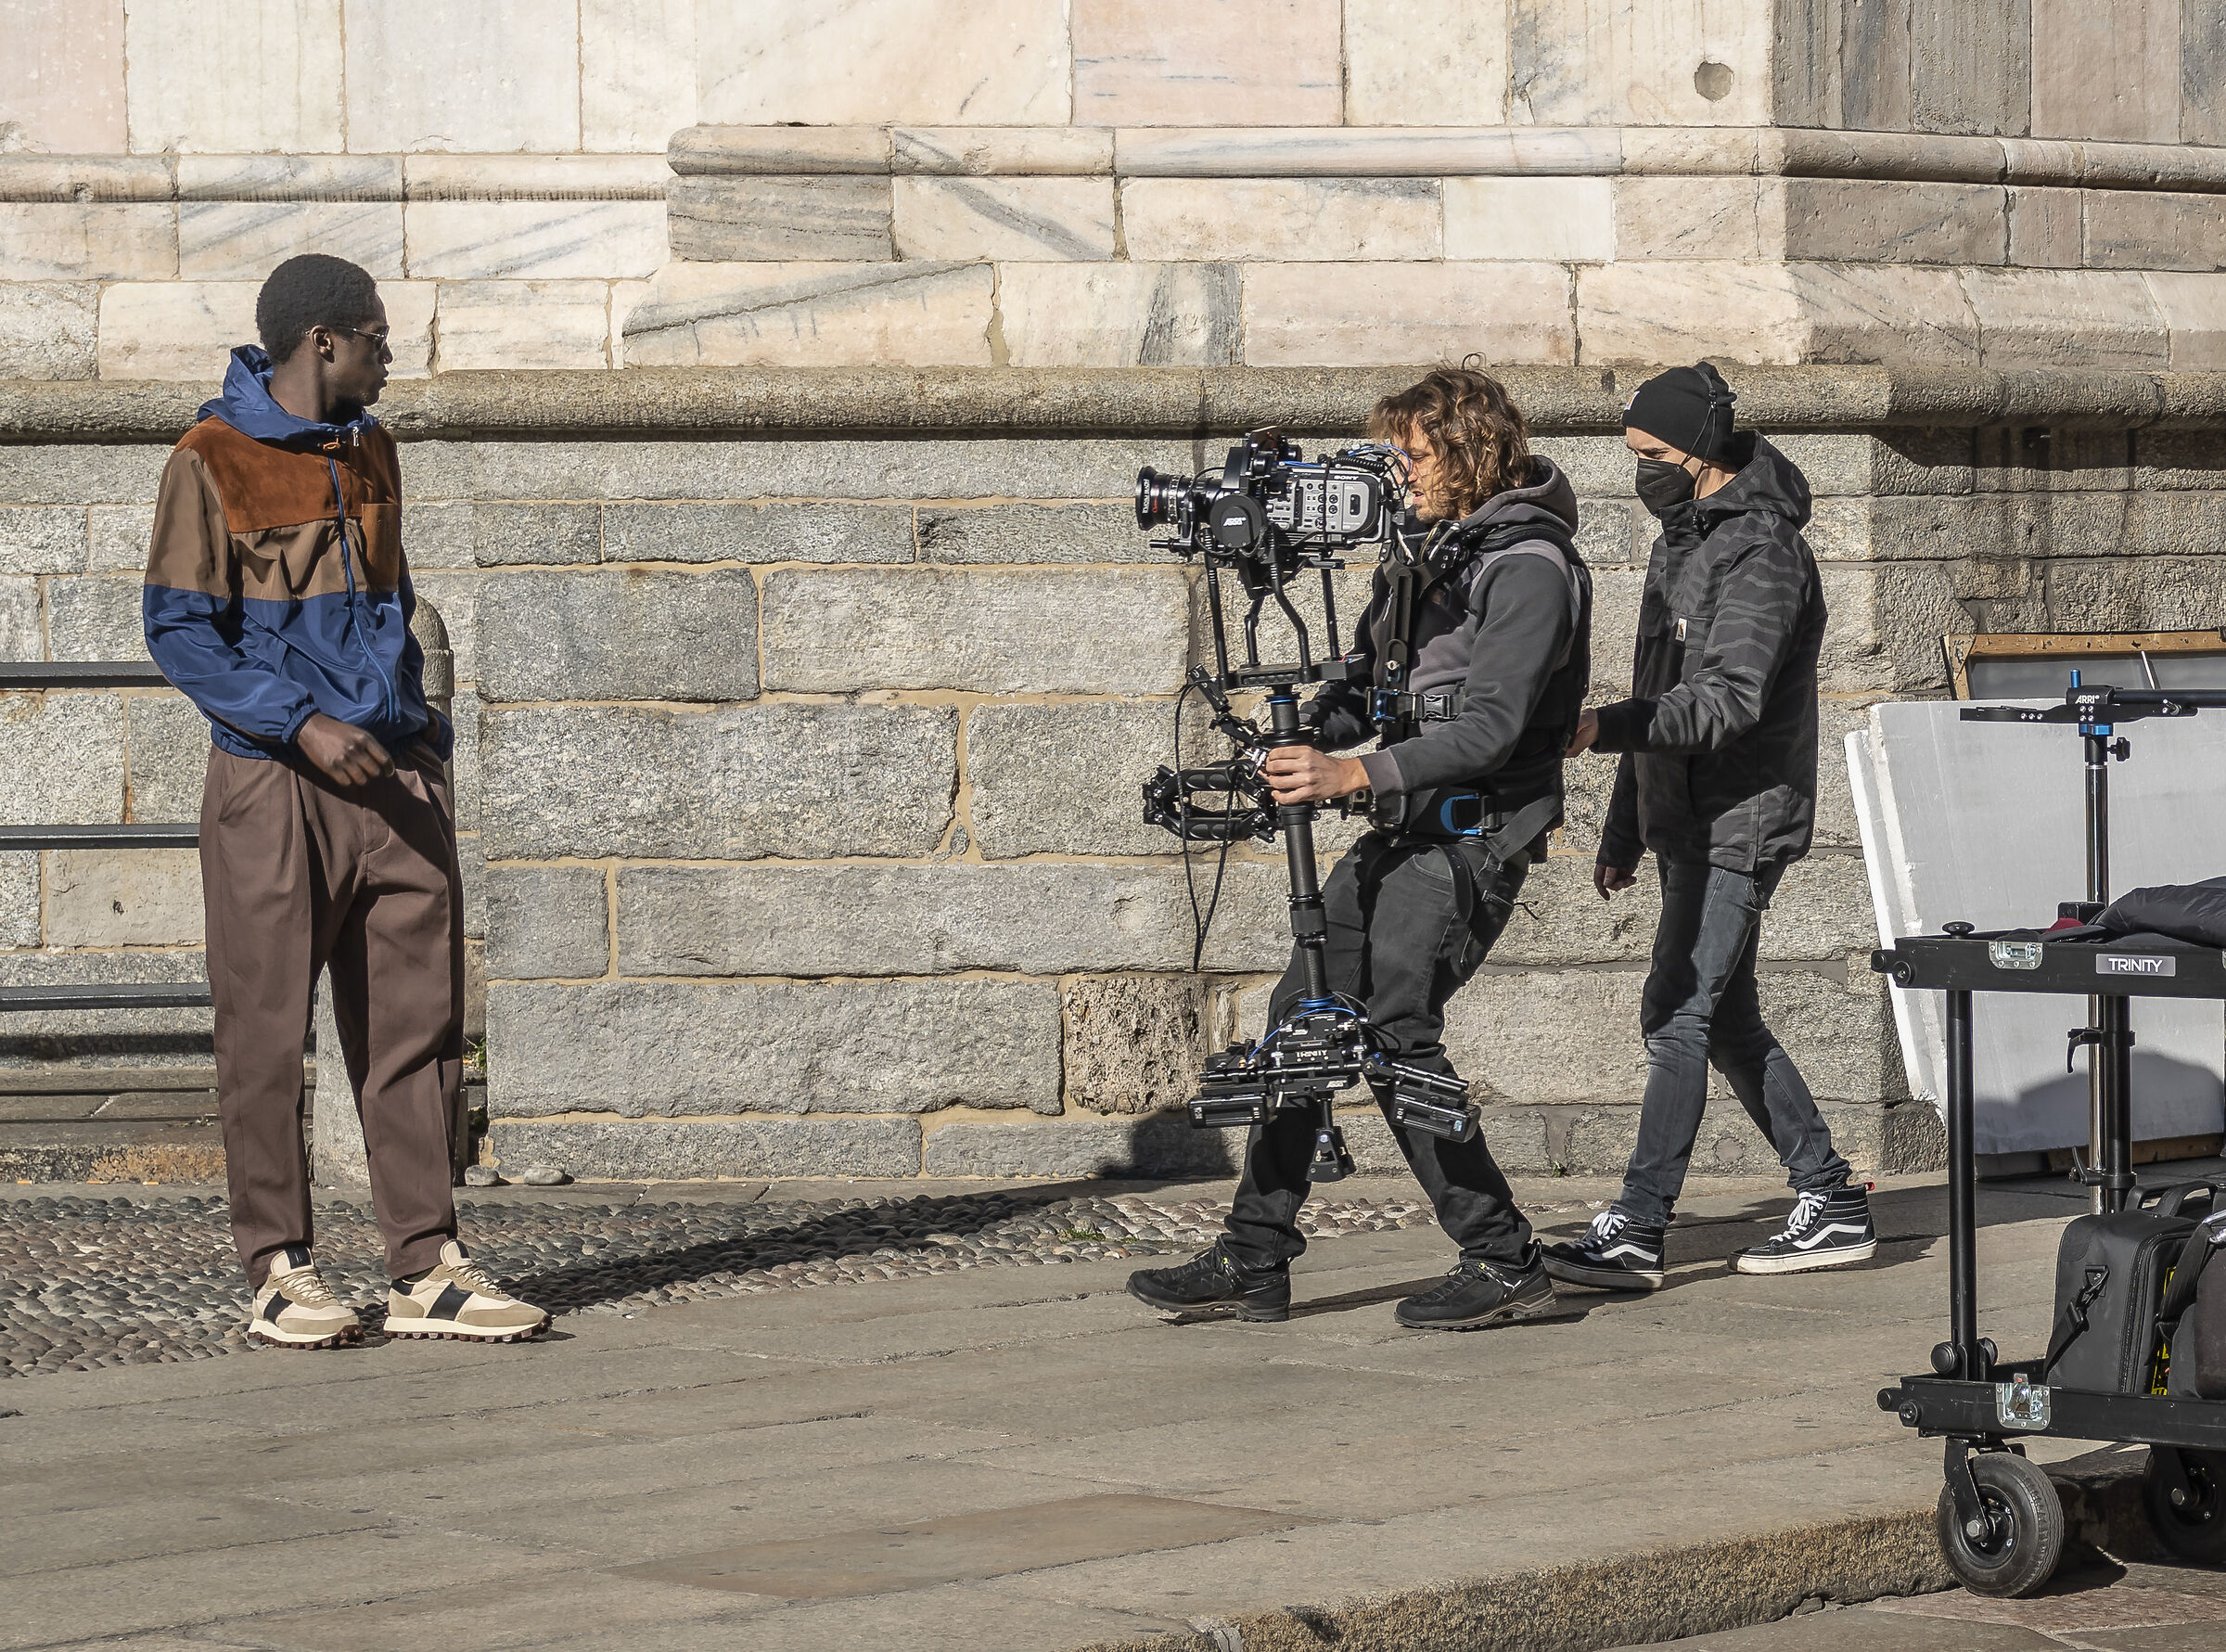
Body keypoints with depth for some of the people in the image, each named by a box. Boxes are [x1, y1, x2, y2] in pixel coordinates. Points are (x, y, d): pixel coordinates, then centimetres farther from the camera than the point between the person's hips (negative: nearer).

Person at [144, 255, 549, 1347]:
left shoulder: (370, 456, 16)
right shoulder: (212, 463, -5)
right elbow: (179, 632, -8)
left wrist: (422, 738, 13)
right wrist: (304, 726, -17)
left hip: (393, 778, 6)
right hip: (274, 782, -6)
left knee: (415, 1024, 2)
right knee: (267, 1032, -1)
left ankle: (425, 1267, 5)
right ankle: (280, 1273, 5)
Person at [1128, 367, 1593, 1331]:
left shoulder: (1529, 566, -14)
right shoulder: (1421, 544, 14)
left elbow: (1490, 727, -23)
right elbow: (1369, 685, 18)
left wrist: (1358, 775, -30)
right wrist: (1303, 734, -2)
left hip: (1474, 836, -9)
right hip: (1405, 832, 9)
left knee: (1394, 1028, -16)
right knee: (1303, 1012, 6)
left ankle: (1502, 1265, -9)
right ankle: (1253, 1263, 11)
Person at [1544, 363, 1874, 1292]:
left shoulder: (1760, 551, -15)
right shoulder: (1682, 544, 17)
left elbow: (1727, 700, -26)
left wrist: (1600, 728, -32)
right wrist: (1623, 834, 23)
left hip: (1740, 824, -10)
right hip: (1688, 828, 10)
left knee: (1679, 1014, -13)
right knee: (1728, 1024, 12)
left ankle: (1635, 1234, -15)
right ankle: (1833, 1206, 18)